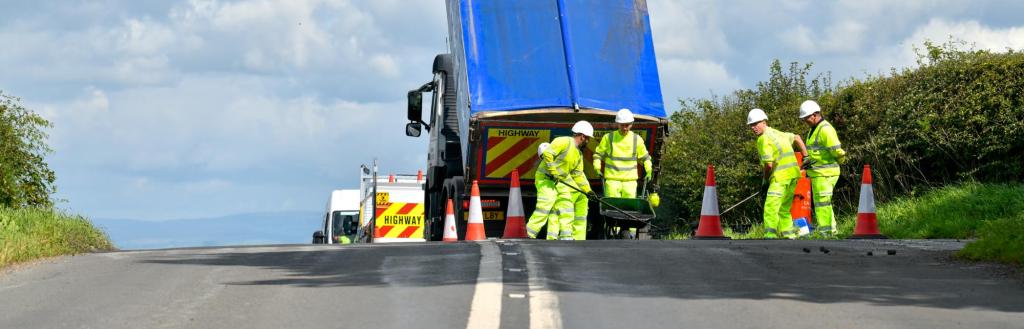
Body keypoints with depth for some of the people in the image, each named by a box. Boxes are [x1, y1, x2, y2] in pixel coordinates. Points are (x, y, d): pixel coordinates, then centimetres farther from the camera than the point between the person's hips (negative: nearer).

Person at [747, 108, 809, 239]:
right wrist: (806, 157, 30)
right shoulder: (777, 133, 18)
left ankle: (770, 236, -22)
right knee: (784, 209, 15)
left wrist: (765, 180, -1)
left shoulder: (764, 138, -10)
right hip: (793, 174, 9)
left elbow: (769, 164, -15)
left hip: (781, 176, -9)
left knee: (771, 207, -14)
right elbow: (796, 138, 32)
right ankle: (789, 236, 15)